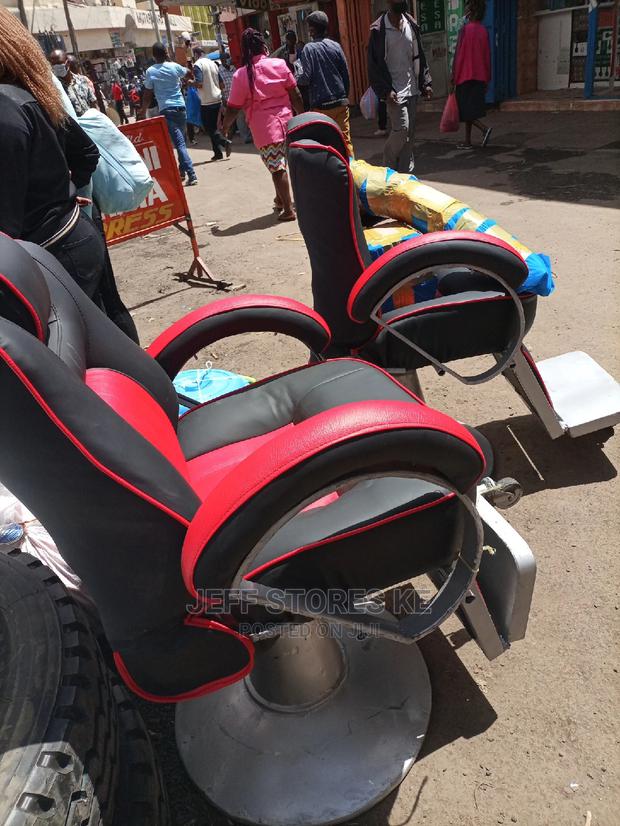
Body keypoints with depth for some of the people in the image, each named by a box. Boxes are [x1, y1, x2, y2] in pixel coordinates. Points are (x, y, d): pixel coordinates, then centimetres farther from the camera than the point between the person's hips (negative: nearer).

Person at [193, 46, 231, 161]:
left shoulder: (198, 65, -10)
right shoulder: (213, 63, 11)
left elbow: (199, 84, -18)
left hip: (207, 102, -7)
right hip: (217, 99, 7)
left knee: (208, 128, 0)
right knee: (213, 127, 13)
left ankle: (225, 142, -19)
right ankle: (218, 152, 11)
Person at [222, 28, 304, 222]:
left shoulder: (241, 75, -7)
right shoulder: (279, 64, -1)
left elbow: (233, 108, -3)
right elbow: (295, 94, 2)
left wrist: (225, 128, 12)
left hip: (264, 129, -3)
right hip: (286, 122, 3)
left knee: (277, 168, 0)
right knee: (280, 164, 18)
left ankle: (288, 210, 1)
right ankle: (280, 199, 30)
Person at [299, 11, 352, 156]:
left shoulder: (309, 48, -7)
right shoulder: (336, 46, 4)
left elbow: (306, 78, -14)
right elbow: (346, 74, 6)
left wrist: (297, 79, 8)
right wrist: (345, 96, 17)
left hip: (321, 105, -3)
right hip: (340, 102, 4)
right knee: (345, 138, 7)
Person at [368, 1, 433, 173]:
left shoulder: (412, 25, 10)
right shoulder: (378, 30, -6)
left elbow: (420, 57, 14)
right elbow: (374, 64, -8)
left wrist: (426, 83, 4)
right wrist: (385, 90, -17)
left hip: (411, 88, 6)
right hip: (394, 91, -6)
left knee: (410, 132, 5)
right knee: (401, 128, -15)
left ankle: (405, 172, 13)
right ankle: (389, 166, 7)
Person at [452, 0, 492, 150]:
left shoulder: (465, 29, -10)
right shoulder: (484, 31, 7)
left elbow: (458, 55, -12)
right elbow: (487, 56, 9)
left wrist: (454, 78, -8)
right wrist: (487, 79, 15)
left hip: (465, 76, -6)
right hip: (480, 77, 6)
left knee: (465, 109, -1)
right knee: (470, 109, 12)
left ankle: (484, 128, -21)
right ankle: (467, 142, 14)